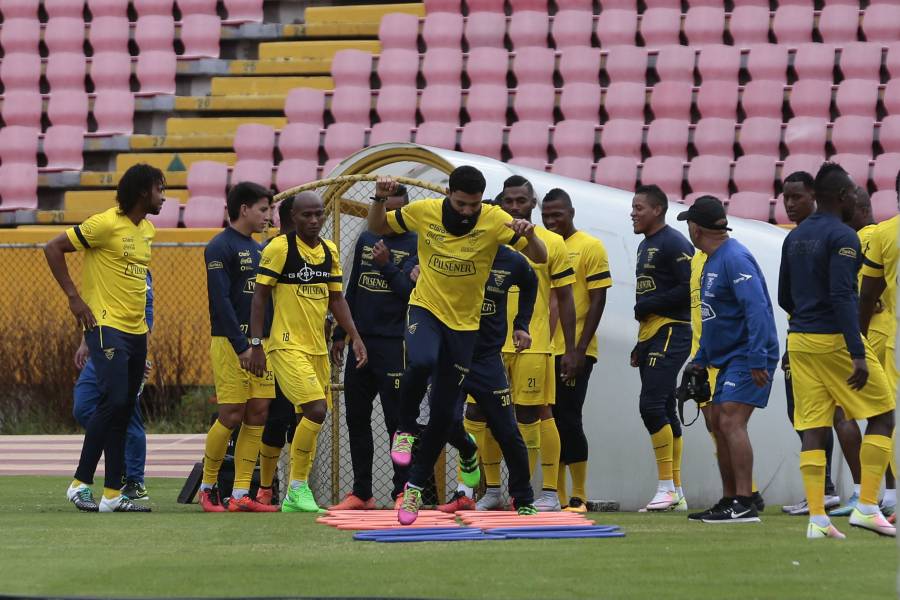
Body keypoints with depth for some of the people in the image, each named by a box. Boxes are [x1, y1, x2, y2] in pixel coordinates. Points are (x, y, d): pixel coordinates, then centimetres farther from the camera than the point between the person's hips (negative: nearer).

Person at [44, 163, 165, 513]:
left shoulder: (147, 230, 14)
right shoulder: (106, 224, -12)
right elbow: (53, 248, -11)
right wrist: (74, 297, -13)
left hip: (136, 330, 8)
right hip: (107, 327, -8)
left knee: (123, 413, 7)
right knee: (113, 402, -18)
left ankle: (113, 495, 10)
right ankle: (80, 485, -11)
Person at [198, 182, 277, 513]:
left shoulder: (258, 249, 18)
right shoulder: (220, 247, -8)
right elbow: (221, 301, -15)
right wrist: (241, 346, -19)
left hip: (259, 343, 8)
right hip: (231, 341, -8)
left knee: (258, 414, 1)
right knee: (231, 416, -8)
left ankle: (240, 495, 2)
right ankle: (208, 487, 7)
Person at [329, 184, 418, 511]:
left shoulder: (415, 246, -3)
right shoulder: (366, 241, 14)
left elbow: (412, 293, -12)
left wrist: (387, 265, -18)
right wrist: (340, 334, 18)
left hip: (394, 345, -6)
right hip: (360, 341, 6)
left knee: (397, 419, -5)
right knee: (356, 419, 7)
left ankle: (403, 492, -1)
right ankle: (361, 492, 14)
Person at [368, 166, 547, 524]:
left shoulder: (494, 221, -10)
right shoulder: (424, 212, -7)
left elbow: (540, 257, -11)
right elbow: (377, 227, 9)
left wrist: (529, 235, -32)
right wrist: (380, 199, -12)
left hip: (464, 323, 1)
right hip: (426, 309, -1)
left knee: (445, 413, 4)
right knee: (421, 362, -35)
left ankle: (415, 487, 19)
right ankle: (405, 431, -9)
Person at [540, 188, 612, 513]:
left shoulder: (590, 247, -4)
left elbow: (598, 300, -8)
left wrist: (580, 348, -14)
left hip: (574, 351, -6)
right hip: (545, 349, 6)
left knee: (568, 420, -8)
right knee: (550, 420, 6)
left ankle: (579, 496, -1)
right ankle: (557, 496, 12)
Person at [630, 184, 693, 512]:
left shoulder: (674, 244, -11)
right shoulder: (645, 246, 19)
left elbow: (689, 288, -20)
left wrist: (648, 305, -15)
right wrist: (640, 344, 20)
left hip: (670, 333, -10)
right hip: (651, 336, 10)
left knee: (652, 405, -16)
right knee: (665, 411, 10)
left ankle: (667, 486, -13)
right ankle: (676, 491, 13)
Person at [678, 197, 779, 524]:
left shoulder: (735, 258, -17)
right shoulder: (713, 261, 16)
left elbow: (757, 309, -26)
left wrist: (757, 359, -31)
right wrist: (701, 358, 26)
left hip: (749, 357, -11)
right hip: (728, 358, 11)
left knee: (731, 421, -18)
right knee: (719, 424, 12)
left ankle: (745, 504, -22)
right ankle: (729, 501, 19)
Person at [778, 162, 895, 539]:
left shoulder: (795, 237, 12)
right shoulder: (842, 237, -12)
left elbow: (784, 298, 17)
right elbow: (842, 296, -21)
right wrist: (857, 354, -24)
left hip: (800, 339, 7)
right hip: (836, 339, -7)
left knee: (813, 427, 4)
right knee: (882, 416, 4)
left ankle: (817, 518, -2)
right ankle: (867, 505, -3)